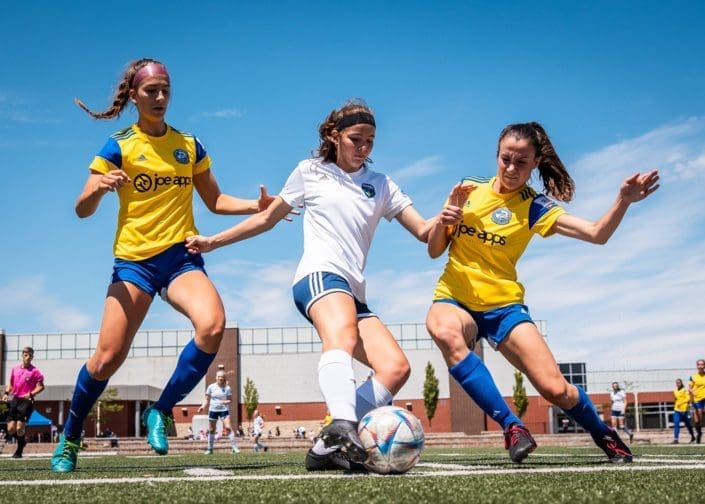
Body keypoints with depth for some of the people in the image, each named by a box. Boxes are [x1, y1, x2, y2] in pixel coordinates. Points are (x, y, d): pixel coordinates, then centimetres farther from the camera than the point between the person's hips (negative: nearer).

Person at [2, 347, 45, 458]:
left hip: (27, 401, -5)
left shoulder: (35, 371, -4)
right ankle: (22, 441, 30)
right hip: (15, 399, 5)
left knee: (20, 427, -12)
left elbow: (41, 386, -7)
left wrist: (31, 394, -22)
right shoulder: (15, 369, 12)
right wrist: (7, 393, 4)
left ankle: (19, 451, 6)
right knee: (10, 429, 0)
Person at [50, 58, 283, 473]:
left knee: (213, 324, -27)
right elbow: (82, 210, -3)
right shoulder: (119, 147, 1)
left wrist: (255, 206, -1)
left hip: (182, 256, 2)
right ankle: (70, 437, 18)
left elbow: (215, 201, 17)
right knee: (109, 357, -8)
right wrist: (99, 187, -26)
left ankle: (162, 411, -8)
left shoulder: (190, 145, 10)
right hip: (134, 259, -2)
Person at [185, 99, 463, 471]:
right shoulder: (311, 172, 13)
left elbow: (424, 232, 12)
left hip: (353, 292, 5)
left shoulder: (381, 185, 19)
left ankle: (328, 447, -16)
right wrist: (213, 242, 22)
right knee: (343, 335, -38)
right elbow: (267, 219, 22)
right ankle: (343, 428, -61)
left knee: (396, 368, -15)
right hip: (319, 275, -5)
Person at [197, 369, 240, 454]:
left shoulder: (227, 388, -1)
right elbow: (207, 399, 7)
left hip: (224, 410, -1)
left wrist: (225, 402, -19)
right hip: (213, 410, 2)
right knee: (211, 430, 6)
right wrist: (203, 406, -9)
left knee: (228, 427, -15)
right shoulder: (211, 387, 1)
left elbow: (230, 400, 2)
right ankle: (210, 449, 17)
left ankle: (234, 446, -10)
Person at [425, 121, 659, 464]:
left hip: (503, 305, 0)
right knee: (444, 331, -38)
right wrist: (444, 217, -13)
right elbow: (434, 250, 7)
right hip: (455, 299, 1)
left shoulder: (533, 207, -1)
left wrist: (624, 200, -30)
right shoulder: (468, 189, 4)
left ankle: (603, 434, 23)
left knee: (556, 390, -13)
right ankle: (511, 426, -28)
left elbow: (597, 234, -13)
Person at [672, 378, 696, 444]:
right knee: (676, 424, -10)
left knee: (688, 425, 8)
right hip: (677, 410, 5)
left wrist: (681, 403, -26)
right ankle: (675, 439, -14)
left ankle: (693, 437, 27)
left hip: (684, 410, -5)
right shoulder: (675, 391, 12)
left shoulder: (685, 390, -6)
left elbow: (688, 399, -16)